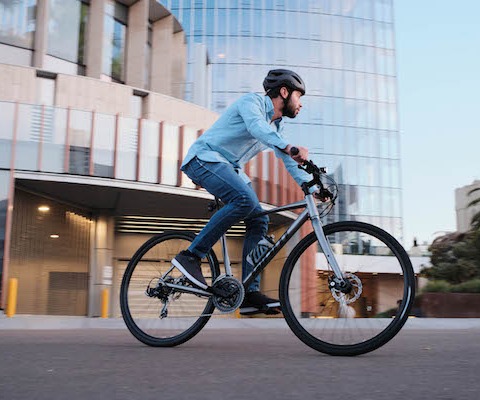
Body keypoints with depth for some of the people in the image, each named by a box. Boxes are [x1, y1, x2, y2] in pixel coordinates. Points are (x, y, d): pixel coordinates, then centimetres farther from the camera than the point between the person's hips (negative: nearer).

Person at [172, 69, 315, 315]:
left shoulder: (277, 126, 16)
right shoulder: (252, 101, -9)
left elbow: (290, 162, 14)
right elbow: (257, 127, -32)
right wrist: (290, 148, -47)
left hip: (229, 168, 9)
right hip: (204, 158, -8)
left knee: (259, 221, -8)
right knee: (244, 199, -32)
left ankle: (250, 294, -9)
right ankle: (191, 256, -23)